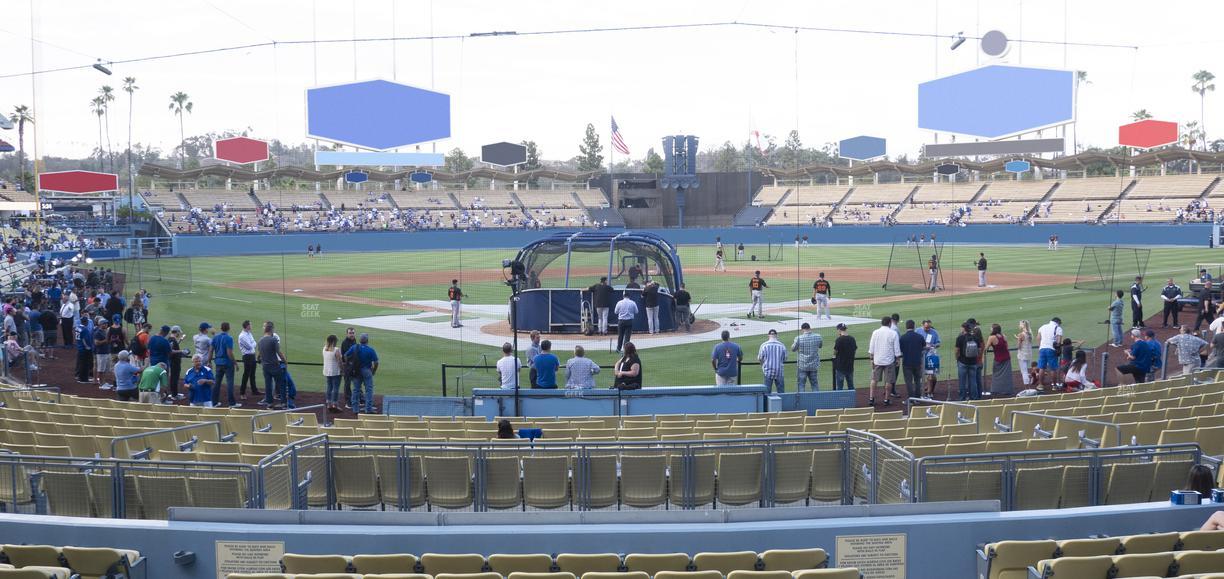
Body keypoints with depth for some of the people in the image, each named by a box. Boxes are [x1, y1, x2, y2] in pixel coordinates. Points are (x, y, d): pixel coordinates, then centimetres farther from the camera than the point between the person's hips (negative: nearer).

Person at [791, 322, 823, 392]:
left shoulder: (798, 338, -13)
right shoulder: (817, 337, -4)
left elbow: (793, 349, 1)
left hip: (802, 366, -3)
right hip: (814, 365, 3)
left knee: (800, 385, 3)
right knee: (815, 384, 12)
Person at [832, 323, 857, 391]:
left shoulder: (839, 339, -15)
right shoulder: (852, 339, 4)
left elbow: (835, 352, -11)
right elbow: (855, 351, 10)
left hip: (840, 366, -6)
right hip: (850, 366, 6)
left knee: (839, 385, -1)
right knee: (851, 385, 14)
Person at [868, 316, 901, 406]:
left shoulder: (875, 332, 1)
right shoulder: (893, 334, -7)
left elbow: (871, 348, 3)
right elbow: (897, 349, -4)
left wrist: (871, 358, 12)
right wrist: (897, 359, 7)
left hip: (877, 360, 3)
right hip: (889, 361, -3)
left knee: (874, 379, 11)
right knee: (888, 381, 6)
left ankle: (871, 398, 7)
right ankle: (886, 399, 9)